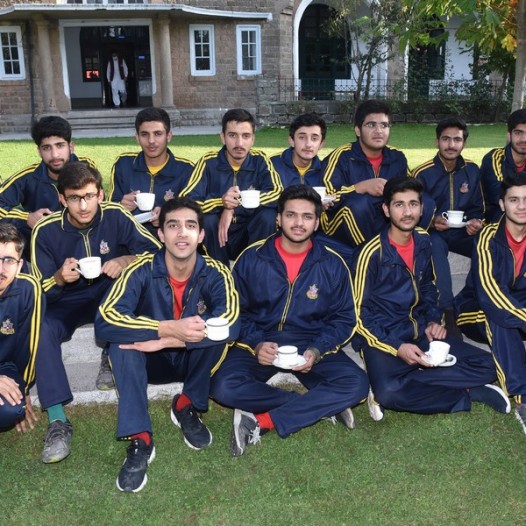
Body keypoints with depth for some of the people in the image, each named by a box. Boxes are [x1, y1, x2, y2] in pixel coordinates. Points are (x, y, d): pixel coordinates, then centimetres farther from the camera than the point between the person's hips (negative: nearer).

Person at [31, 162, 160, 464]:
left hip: (111, 296, 0)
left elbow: (157, 250, -13)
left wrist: (126, 261, -32)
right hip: (67, 302, 0)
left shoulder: (116, 216, -15)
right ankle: (57, 421, -26)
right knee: (41, 329, -31)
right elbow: (40, 290, -8)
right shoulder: (46, 231, -14)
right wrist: (59, 278, -31)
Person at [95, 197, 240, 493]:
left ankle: (187, 406, -8)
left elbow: (231, 323, -37)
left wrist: (164, 341, -41)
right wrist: (168, 329, -45)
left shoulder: (215, 273, -19)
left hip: (194, 361, 0)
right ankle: (140, 440, -26)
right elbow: (105, 322, -34)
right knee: (122, 340, -31)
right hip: (153, 362, 0)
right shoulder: (143, 271, -21)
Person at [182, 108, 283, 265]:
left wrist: (233, 208, -28)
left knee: (268, 215, -26)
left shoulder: (260, 160, -8)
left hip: (249, 239, 1)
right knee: (207, 219, -31)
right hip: (215, 237, -1)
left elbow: (278, 194, -21)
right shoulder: (209, 162, -13)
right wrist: (221, 201, -40)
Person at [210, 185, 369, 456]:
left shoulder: (332, 264, -1)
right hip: (259, 344, 0)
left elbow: (343, 319, 4)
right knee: (224, 387, -29)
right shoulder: (251, 258, -3)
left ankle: (261, 422, -24)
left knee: (356, 384, -26)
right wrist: (257, 344, -17)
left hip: (311, 345, 1)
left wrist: (316, 350, -15)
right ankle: (321, 405, -17)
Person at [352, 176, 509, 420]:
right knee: (387, 391, -35)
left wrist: (434, 320, 3)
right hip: (382, 338, -6)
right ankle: (466, 394, -14)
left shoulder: (423, 241, 4)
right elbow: (360, 314, -12)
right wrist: (397, 347, -21)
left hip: (420, 333, 6)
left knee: (486, 366, -7)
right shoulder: (373, 252, -14)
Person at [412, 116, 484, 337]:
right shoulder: (422, 173, -7)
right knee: (436, 246, -39)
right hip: (433, 233, -3)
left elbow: (478, 208, 11)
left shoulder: (472, 171, 5)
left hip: (463, 233, 4)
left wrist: (476, 222, -11)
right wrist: (432, 222, -23)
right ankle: (447, 313, -39)